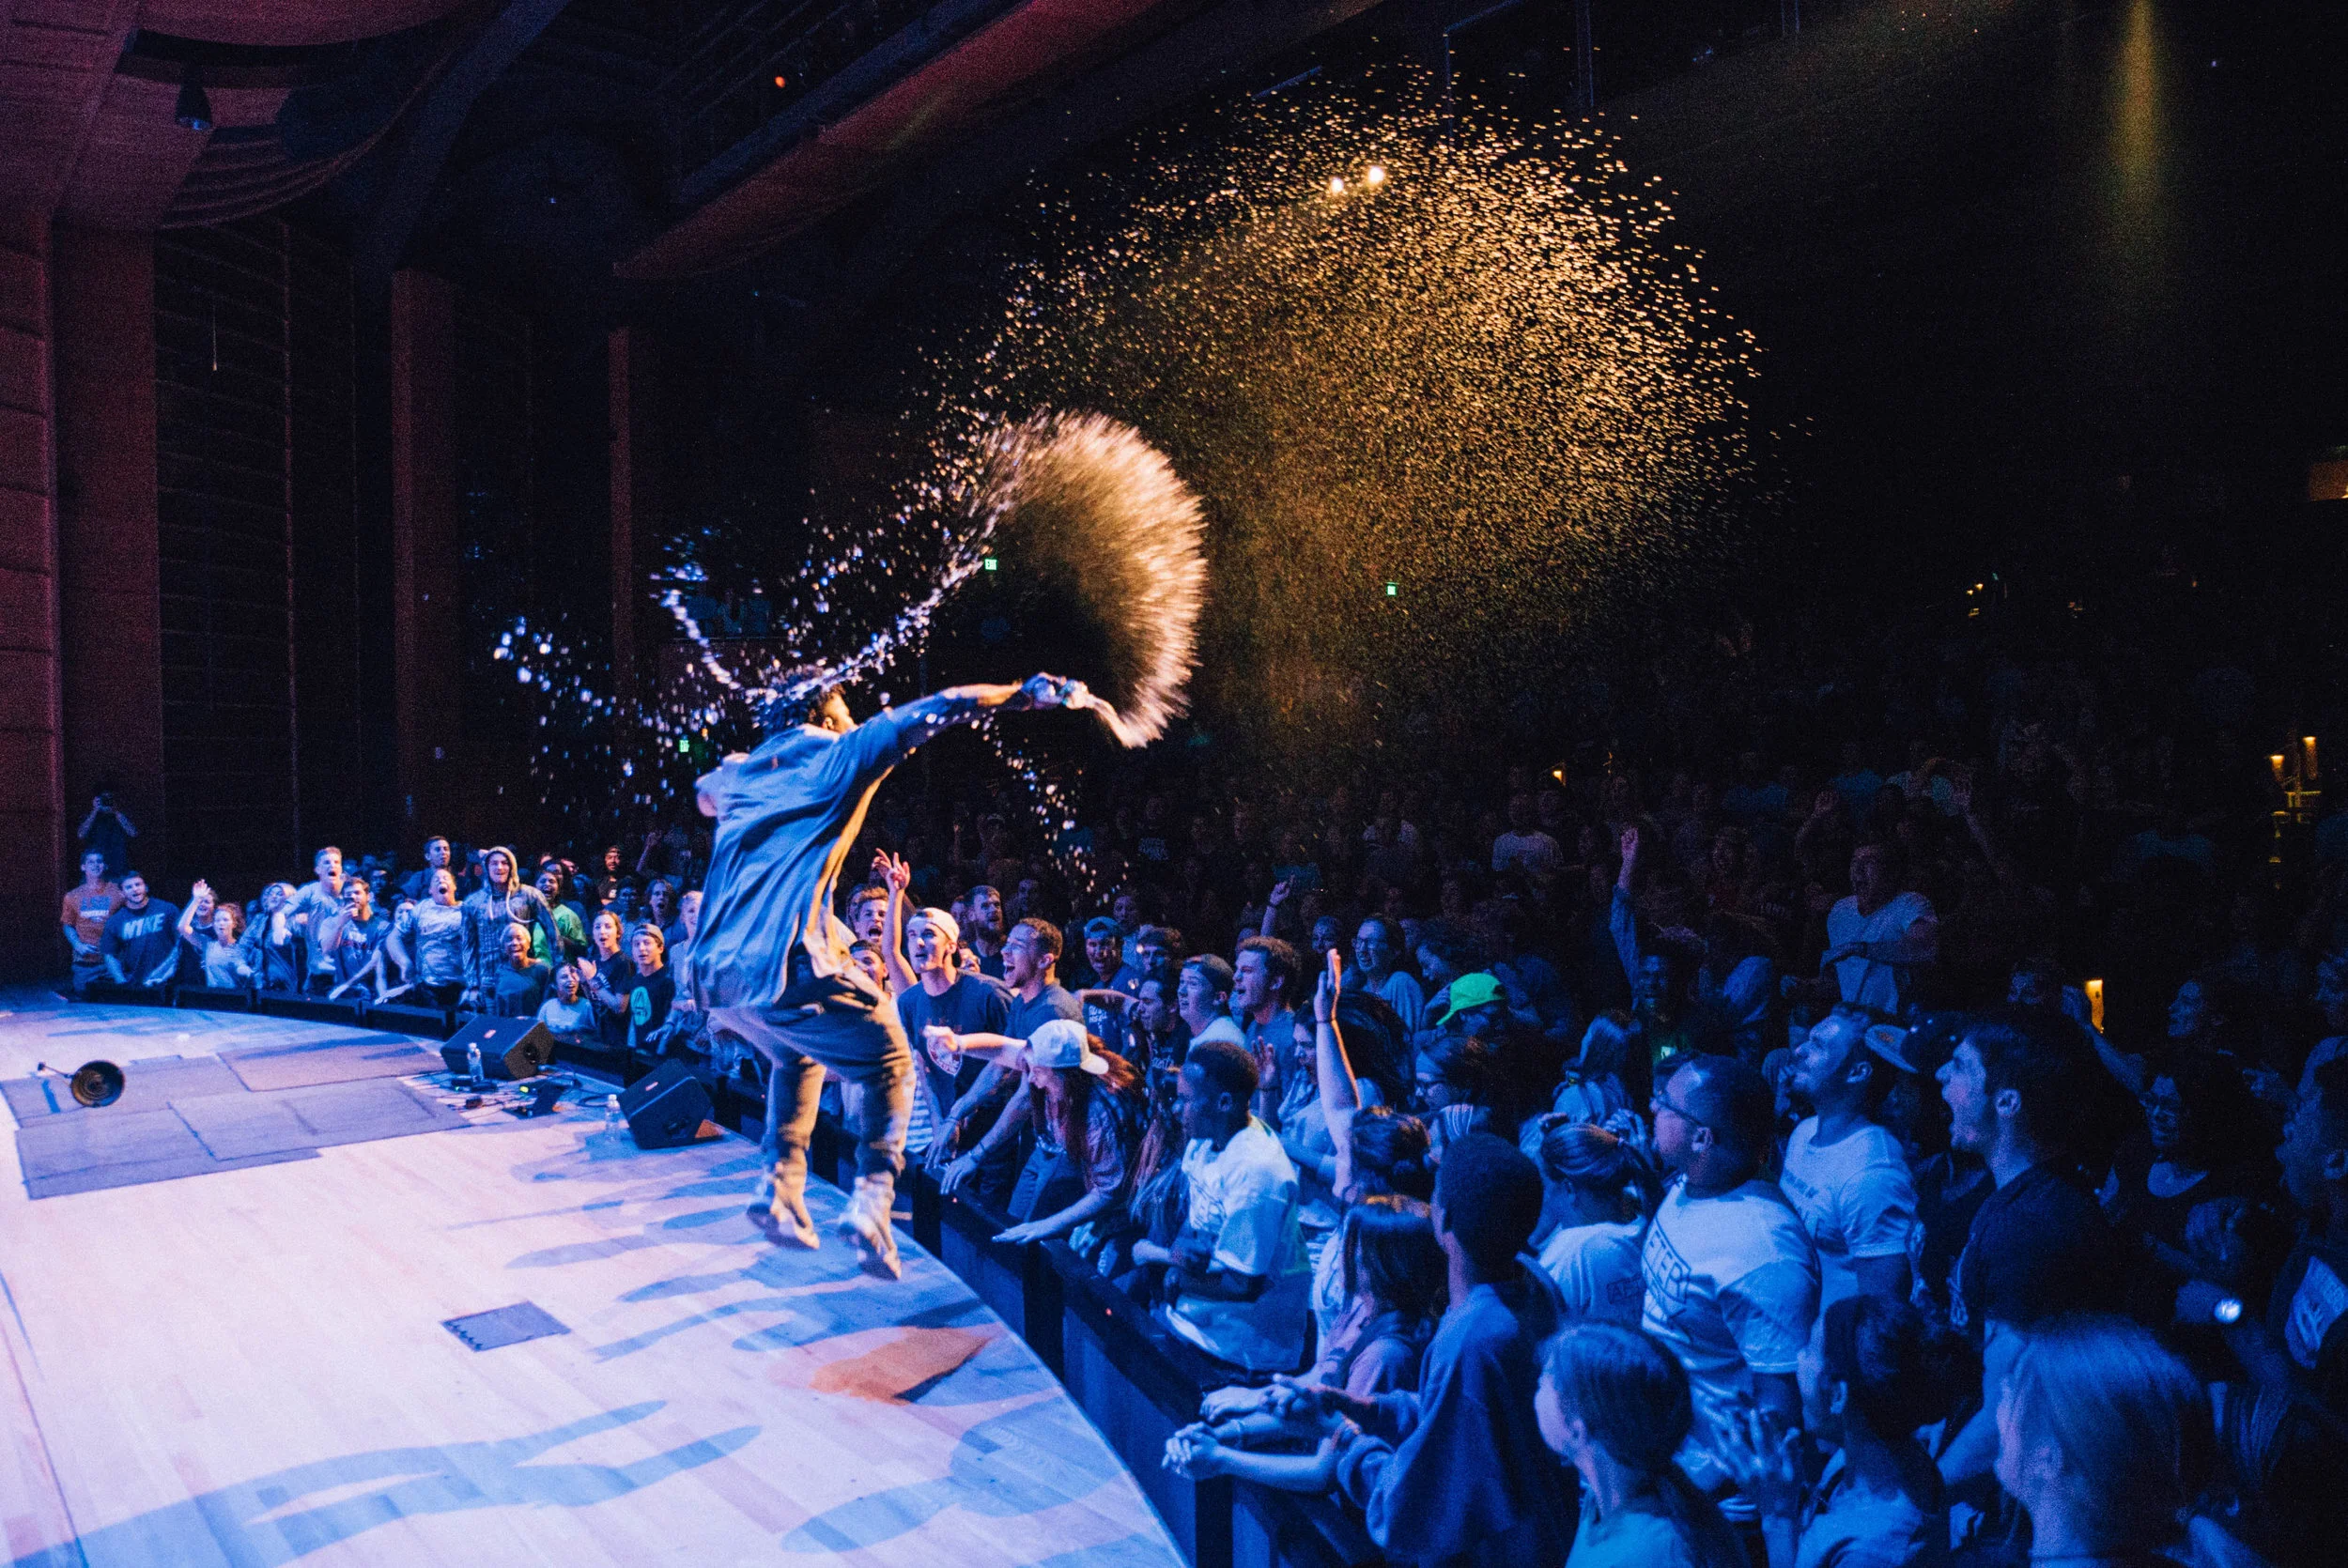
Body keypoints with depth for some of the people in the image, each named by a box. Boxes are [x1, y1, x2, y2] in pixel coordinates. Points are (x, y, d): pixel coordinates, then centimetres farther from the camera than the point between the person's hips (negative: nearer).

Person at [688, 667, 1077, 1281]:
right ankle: (871, 1197, -8)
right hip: (787, 963, -7)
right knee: (889, 1064, 11)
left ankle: (783, 1192, 21)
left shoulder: (736, 772, 23)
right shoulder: (837, 754, 7)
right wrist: (1029, 695, 13)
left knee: (797, 1058, 33)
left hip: (715, 971, 7)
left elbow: (704, 794, 50)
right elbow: (937, 710, 5)